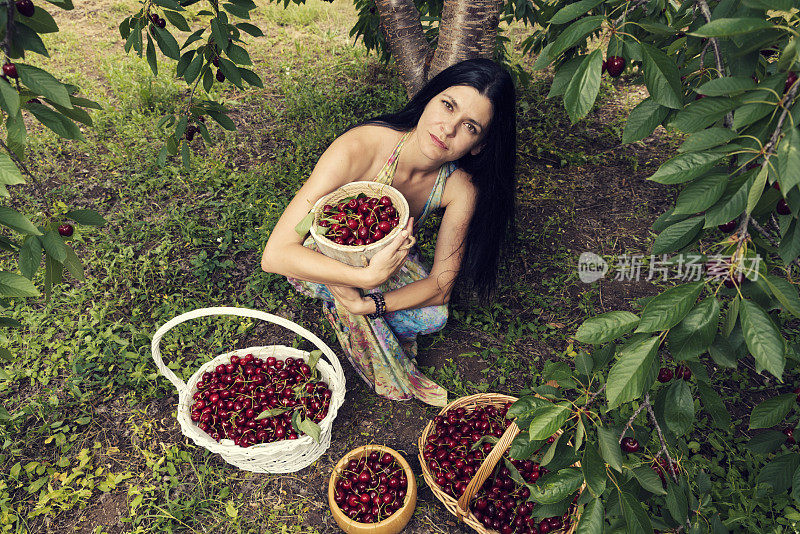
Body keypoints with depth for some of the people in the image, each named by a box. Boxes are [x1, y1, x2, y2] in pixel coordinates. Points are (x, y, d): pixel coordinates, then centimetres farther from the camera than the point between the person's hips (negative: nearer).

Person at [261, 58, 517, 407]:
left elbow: (441, 286, -20)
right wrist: (369, 277, -53)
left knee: (433, 316, -21)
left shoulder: (461, 187, -27)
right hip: (318, 257, -2)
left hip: (386, 253, 2)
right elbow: (275, 255, -42)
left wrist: (367, 304, -36)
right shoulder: (358, 148, -39)